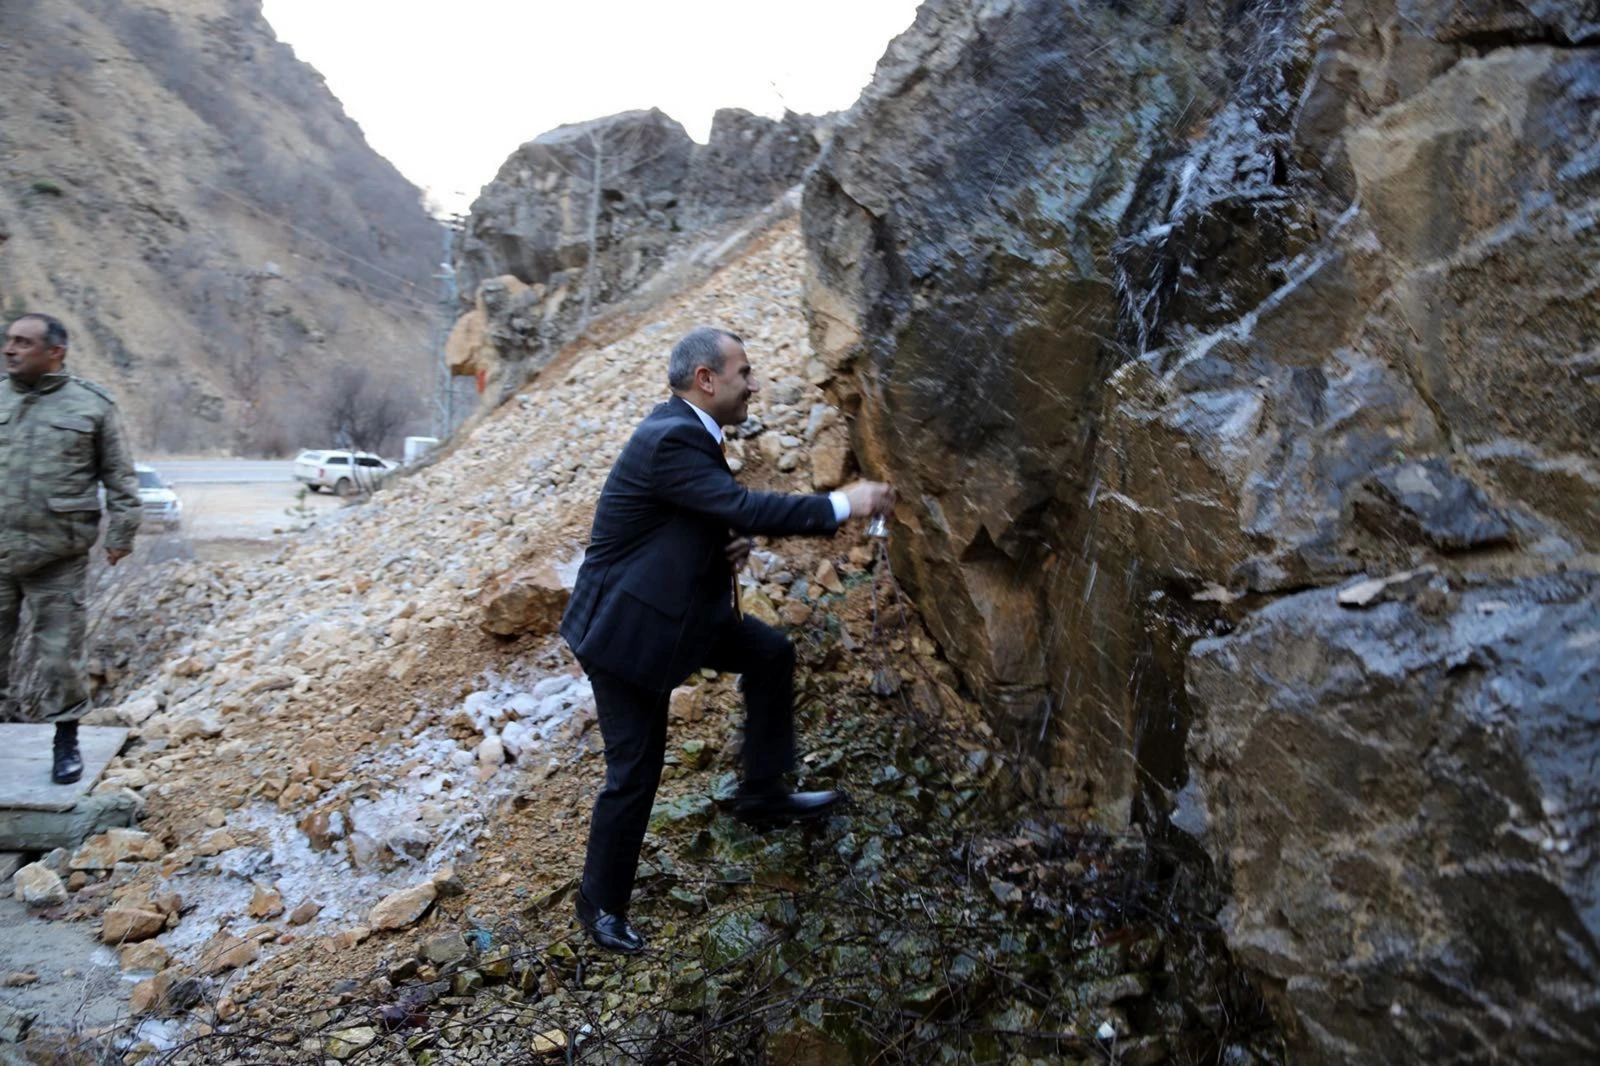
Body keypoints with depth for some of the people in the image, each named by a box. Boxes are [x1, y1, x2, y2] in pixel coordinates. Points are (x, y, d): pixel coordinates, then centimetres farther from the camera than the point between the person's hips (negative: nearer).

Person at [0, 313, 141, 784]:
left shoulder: (92, 405, 0)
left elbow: (120, 477, 3)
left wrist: (121, 531, -1)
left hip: (58, 557, -3)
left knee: (61, 651, 3)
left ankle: (66, 740, 17)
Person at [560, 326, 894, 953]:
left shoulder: (687, 432, 4)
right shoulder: (670, 440, -26)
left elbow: (721, 516, 16)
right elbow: (744, 508, -32)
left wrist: (733, 544, -7)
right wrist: (842, 505, -25)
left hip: (674, 610, 10)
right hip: (624, 626, -10)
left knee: (771, 654, 10)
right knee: (635, 771, 0)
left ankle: (763, 794, 22)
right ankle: (601, 903, 21)